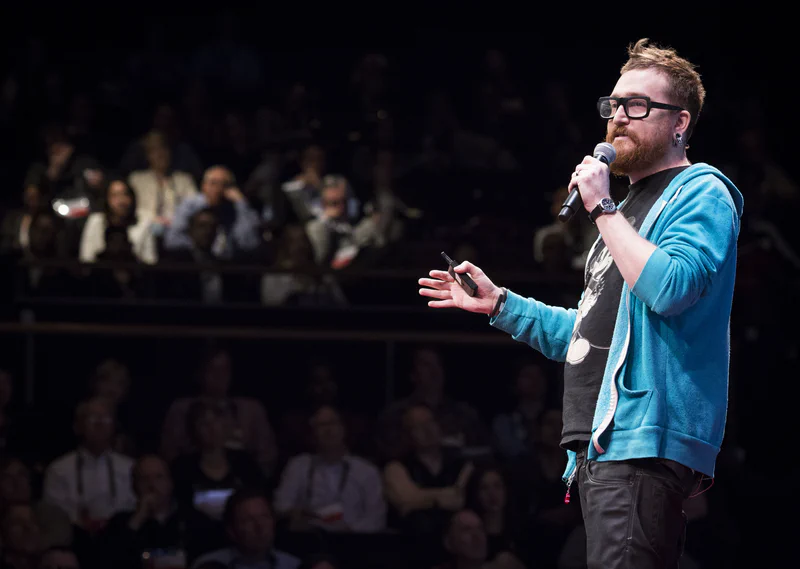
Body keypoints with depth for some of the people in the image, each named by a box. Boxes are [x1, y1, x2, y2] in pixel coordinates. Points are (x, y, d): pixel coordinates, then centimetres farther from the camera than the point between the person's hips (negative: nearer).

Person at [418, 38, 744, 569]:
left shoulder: (700, 193, -2)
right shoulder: (631, 206, 29)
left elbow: (669, 287, -22)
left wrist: (602, 208, -13)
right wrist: (499, 303, 28)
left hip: (644, 443, -10)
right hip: (602, 446, 10)